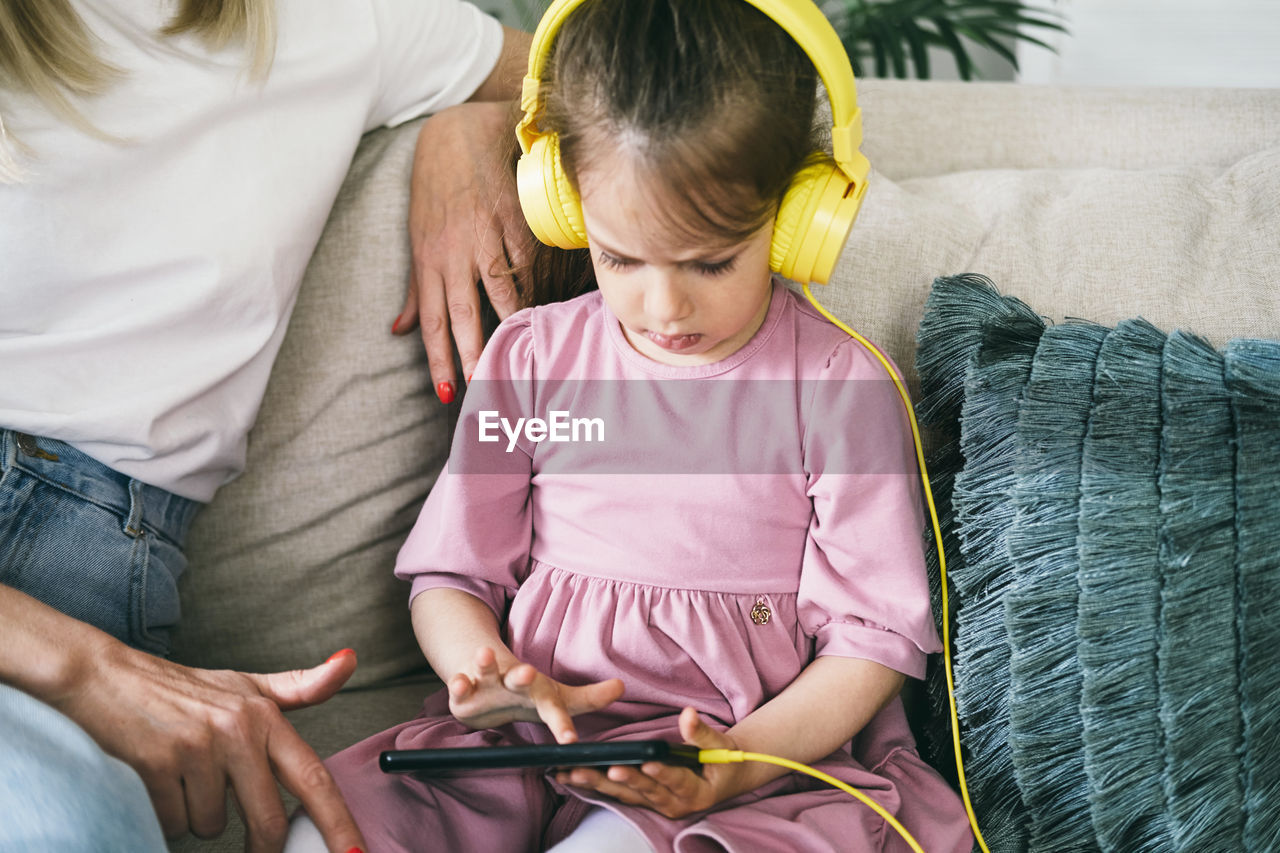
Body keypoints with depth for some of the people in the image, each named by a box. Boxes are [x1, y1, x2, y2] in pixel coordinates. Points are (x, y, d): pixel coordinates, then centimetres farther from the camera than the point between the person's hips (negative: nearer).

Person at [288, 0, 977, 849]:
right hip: (531, 742, 4)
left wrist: (739, 759, -19)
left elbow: (875, 636, -2)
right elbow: (450, 575, 12)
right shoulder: (531, 357, 8)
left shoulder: (839, 387, -3)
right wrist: (488, 674, -12)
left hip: (760, 751, -3)